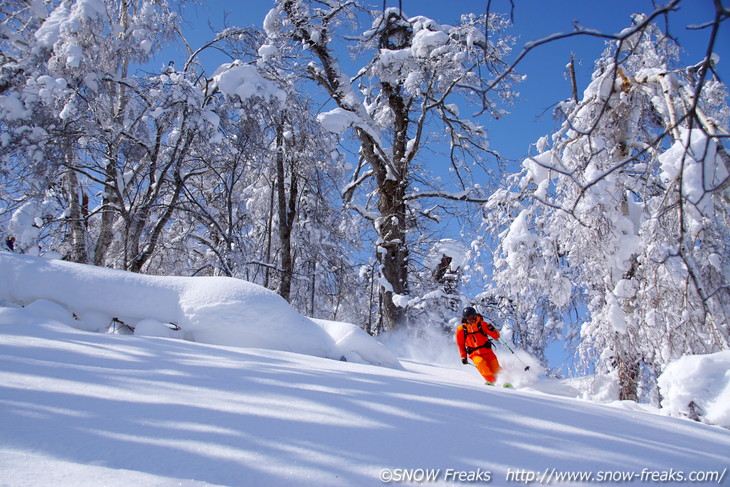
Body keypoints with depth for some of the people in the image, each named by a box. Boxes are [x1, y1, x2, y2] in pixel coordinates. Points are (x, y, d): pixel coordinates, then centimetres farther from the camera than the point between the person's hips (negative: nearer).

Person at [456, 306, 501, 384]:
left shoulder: (482, 324, -2)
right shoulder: (461, 329, 2)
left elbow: (496, 336, -2)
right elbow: (461, 344, 16)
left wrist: (492, 330, -22)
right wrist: (463, 356, 11)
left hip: (487, 351, 1)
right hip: (475, 354, -1)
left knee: (496, 369, -14)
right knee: (480, 362, -30)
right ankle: (491, 380, -35)